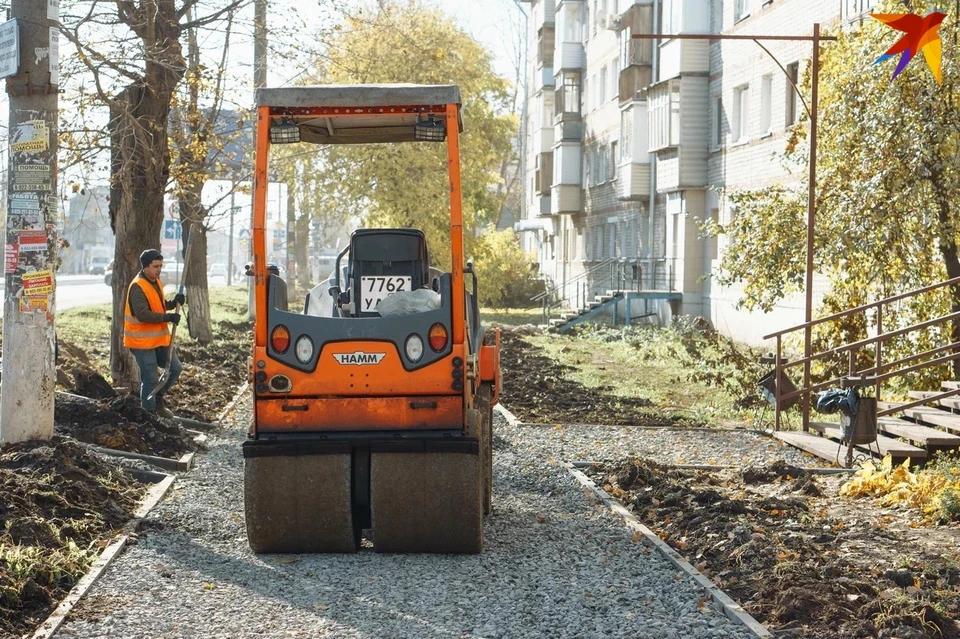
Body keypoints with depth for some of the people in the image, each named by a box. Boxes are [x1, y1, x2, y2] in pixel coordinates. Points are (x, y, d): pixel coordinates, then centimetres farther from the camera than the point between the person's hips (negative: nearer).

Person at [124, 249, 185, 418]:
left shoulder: (156, 282, 10)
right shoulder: (138, 287, -20)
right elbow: (143, 314, -28)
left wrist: (174, 302, 2)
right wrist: (168, 317, -28)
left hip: (160, 338, 9)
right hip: (142, 341, -9)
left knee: (175, 368, 11)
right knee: (151, 379, -4)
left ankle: (157, 399, 29)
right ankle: (149, 413, 8)